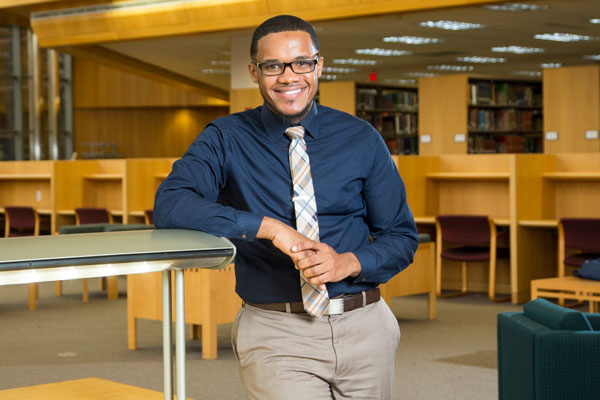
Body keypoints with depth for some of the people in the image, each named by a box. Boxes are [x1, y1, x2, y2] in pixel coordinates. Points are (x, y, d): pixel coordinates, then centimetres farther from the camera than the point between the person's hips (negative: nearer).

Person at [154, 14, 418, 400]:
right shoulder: (227, 140, -1)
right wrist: (267, 226, -24)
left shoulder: (361, 139, 4)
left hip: (363, 327, 3)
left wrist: (349, 263, -13)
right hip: (276, 335, -2)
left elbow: (402, 237, 8)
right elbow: (169, 205, -17)